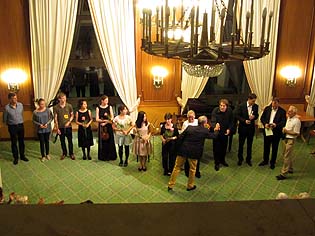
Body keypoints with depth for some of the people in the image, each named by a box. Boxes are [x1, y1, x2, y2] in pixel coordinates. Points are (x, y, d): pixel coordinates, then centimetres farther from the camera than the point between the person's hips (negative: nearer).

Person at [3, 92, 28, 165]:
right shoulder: (7, 108, -17)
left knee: (21, 141, 13)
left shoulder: (20, 105, -7)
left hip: (20, 125, 3)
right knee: (14, 142, 8)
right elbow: (5, 119, -1)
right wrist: (8, 124, 11)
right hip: (12, 127, -3)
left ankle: (22, 156, 28)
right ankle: (15, 158, 21)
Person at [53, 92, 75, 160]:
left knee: (70, 141, 6)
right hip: (60, 127, 0)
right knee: (62, 141, 11)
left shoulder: (69, 106, -4)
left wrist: (69, 122, -11)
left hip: (68, 126, 0)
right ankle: (64, 153, 28)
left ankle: (71, 153, 21)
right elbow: (55, 118, -2)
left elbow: (72, 115, 5)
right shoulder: (56, 107, -6)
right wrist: (57, 128, -4)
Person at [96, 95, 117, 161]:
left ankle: (110, 156, 11)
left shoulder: (109, 107, 2)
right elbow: (97, 119, -4)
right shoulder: (98, 108, 0)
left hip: (109, 126, 0)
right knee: (102, 141, 3)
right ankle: (103, 156, 13)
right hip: (101, 127, 0)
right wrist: (105, 120, -18)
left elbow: (112, 118, -2)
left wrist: (105, 123, -13)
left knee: (110, 141, 1)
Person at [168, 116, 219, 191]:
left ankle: (170, 185, 20)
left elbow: (180, 137, 0)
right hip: (194, 153, -2)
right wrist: (216, 129, 33)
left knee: (177, 167, 13)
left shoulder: (189, 127, 1)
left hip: (183, 150, 2)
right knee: (192, 169, 19)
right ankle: (190, 186, 32)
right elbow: (213, 136, 14)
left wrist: (179, 147, 11)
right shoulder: (205, 131, -4)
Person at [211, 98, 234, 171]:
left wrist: (229, 129, -11)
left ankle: (222, 160, 39)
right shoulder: (215, 110, -22)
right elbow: (213, 121, -30)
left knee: (224, 147, 17)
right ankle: (217, 163, 20)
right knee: (216, 147, 4)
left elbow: (231, 121, 1)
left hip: (225, 132, 3)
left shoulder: (229, 111, -11)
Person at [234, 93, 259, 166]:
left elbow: (256, 116, 7)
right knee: (241, 144, 10)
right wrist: (244, 120, -21)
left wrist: (254, 117, -17)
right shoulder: (241, 106, -12)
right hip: (243, 127, -2)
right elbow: (237, 115, -10)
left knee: (250, 145, 12)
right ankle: (240, 159, 26)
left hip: (251, 128, 2)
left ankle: (248, 159, 27)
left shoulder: (255, 106, -3)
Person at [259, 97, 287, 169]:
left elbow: (283, 122, -12)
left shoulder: (282, 111, -9)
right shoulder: (267, 109, 0)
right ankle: (265, 161, 32)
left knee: (274, 148, 9)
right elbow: (262, 118, 3)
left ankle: (272, 162, 24)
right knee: (266, 146, 16)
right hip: (267, 131, 3)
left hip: (276, 132, -3)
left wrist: (276, 125, -28)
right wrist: (265, 124, -15)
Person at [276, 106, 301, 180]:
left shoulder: (296, 121, -19)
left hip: (291, 140, -9)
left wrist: (287, 131, -19)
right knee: (288, 155, 21)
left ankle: (283, 174, -1)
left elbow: (296, 133, -18)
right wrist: (284, 129, 1)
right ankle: (290, 169, 37)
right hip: (286, 138, 9)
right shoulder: (288, 118, 6)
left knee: (286, 156, -6)